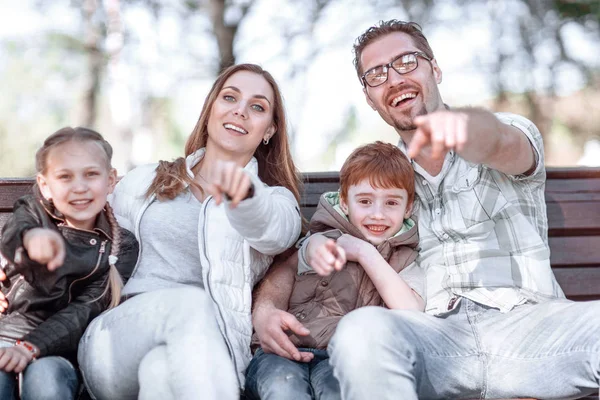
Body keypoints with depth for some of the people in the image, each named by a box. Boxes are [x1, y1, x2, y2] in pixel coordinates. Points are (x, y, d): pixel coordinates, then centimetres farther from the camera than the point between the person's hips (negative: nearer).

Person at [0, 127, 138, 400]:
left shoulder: (120, 246, 5)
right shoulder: (34, 212, 7)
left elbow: (86, 310, -4)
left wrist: (31, 346, -20)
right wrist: (32, 236, -45)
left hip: (57, 350, 0)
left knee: (44, 377, -33)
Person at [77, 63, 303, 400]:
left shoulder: (276, 199, 15)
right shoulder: (145, 183, 24)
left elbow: (275, 233, -12)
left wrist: (244, 193, -37)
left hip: (209, 350, -2)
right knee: (192, 302, -34)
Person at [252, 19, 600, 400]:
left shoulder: (514, 131, 12)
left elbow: (498, 143, -14)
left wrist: (460, 123, -40)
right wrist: (265, 306, -5)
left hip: (525, 320, -1)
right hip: (434, 333, 2)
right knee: (361, 330, -34)